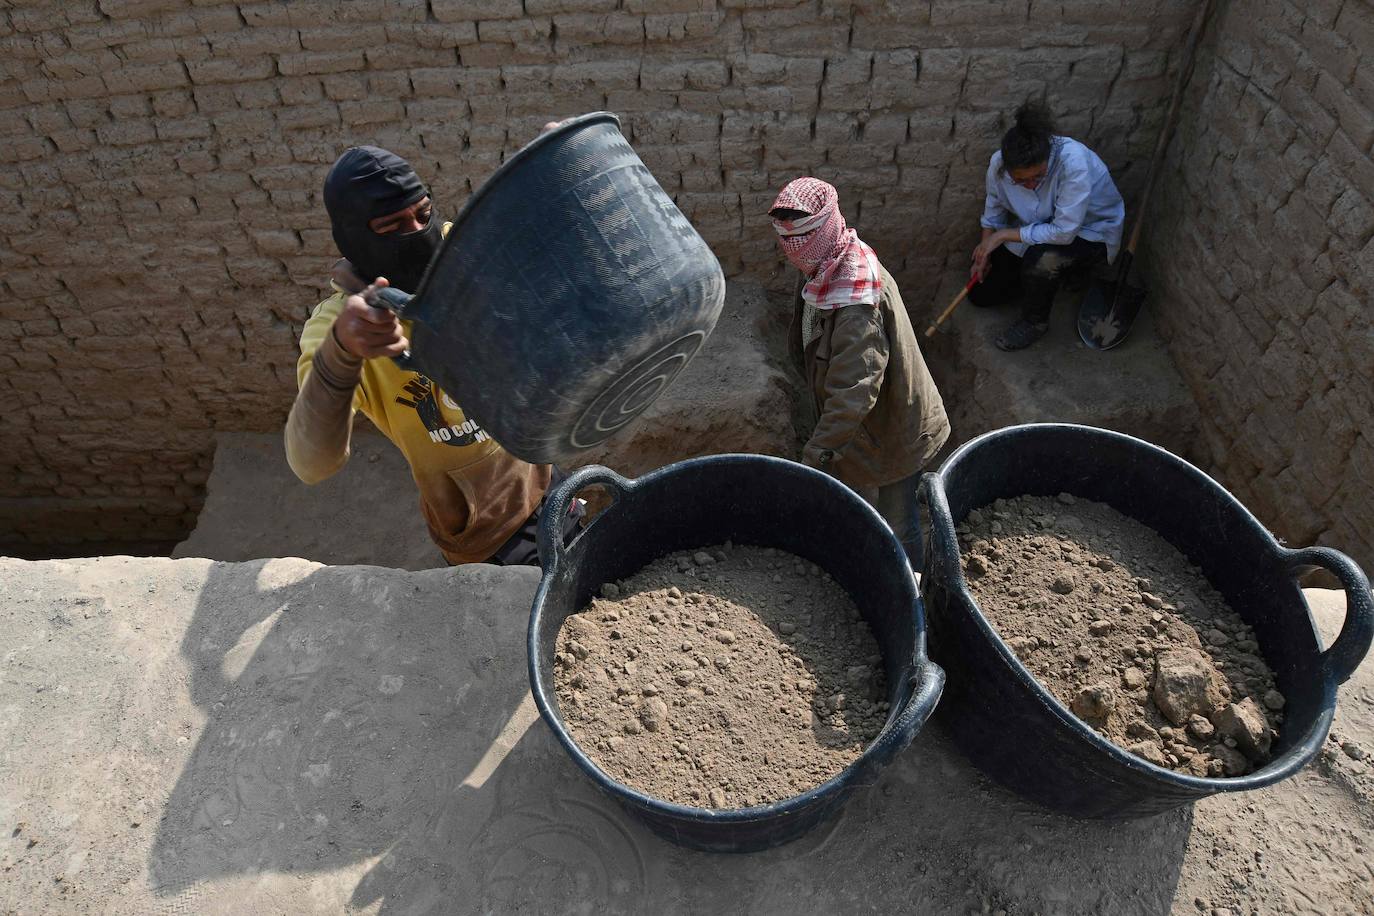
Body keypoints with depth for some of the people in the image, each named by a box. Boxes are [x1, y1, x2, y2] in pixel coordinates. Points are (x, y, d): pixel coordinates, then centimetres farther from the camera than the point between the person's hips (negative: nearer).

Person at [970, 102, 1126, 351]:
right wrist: (986, 248, -6)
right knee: (980, 293, 5)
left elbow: (1064, 232, -37)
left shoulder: (1073, 160, -39)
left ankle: (1035, 322, -9)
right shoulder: (998, 164, -23)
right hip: (1034, 232, 6)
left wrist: (1004, 235, -29)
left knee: (1040, 258, -38)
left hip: (1090, 233, -5)